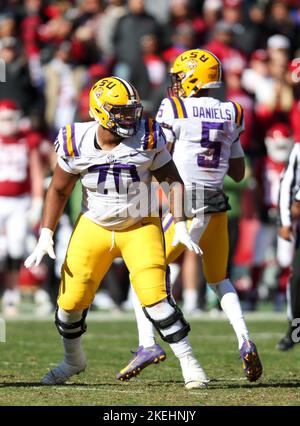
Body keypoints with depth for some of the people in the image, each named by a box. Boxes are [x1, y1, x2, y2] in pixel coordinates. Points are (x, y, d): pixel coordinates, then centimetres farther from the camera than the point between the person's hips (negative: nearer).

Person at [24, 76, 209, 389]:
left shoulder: (147, 138, -17)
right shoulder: (76, 143, -13)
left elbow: (173, 180, -7)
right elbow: (59, 190, 1)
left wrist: (181, 227, -16)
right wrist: (45, 237, -4)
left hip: (140, 228, -2)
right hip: (94, 227, 2)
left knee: (154, 297, -19)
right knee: (71, 301, 2)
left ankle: (189, 363, -7)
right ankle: (73, 360, 31)